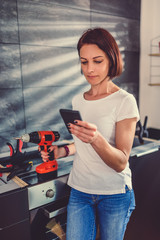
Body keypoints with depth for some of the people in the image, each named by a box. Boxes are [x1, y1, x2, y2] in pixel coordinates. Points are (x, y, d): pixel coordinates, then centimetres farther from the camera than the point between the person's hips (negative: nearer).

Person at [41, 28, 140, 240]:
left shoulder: (124, 101, -13)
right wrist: (63, 151, -1)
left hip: (114, 195, -3)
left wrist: (96, 139, -35)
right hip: (79, 191, 4)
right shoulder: (78, 100, 3)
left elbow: (120, 163, -18)